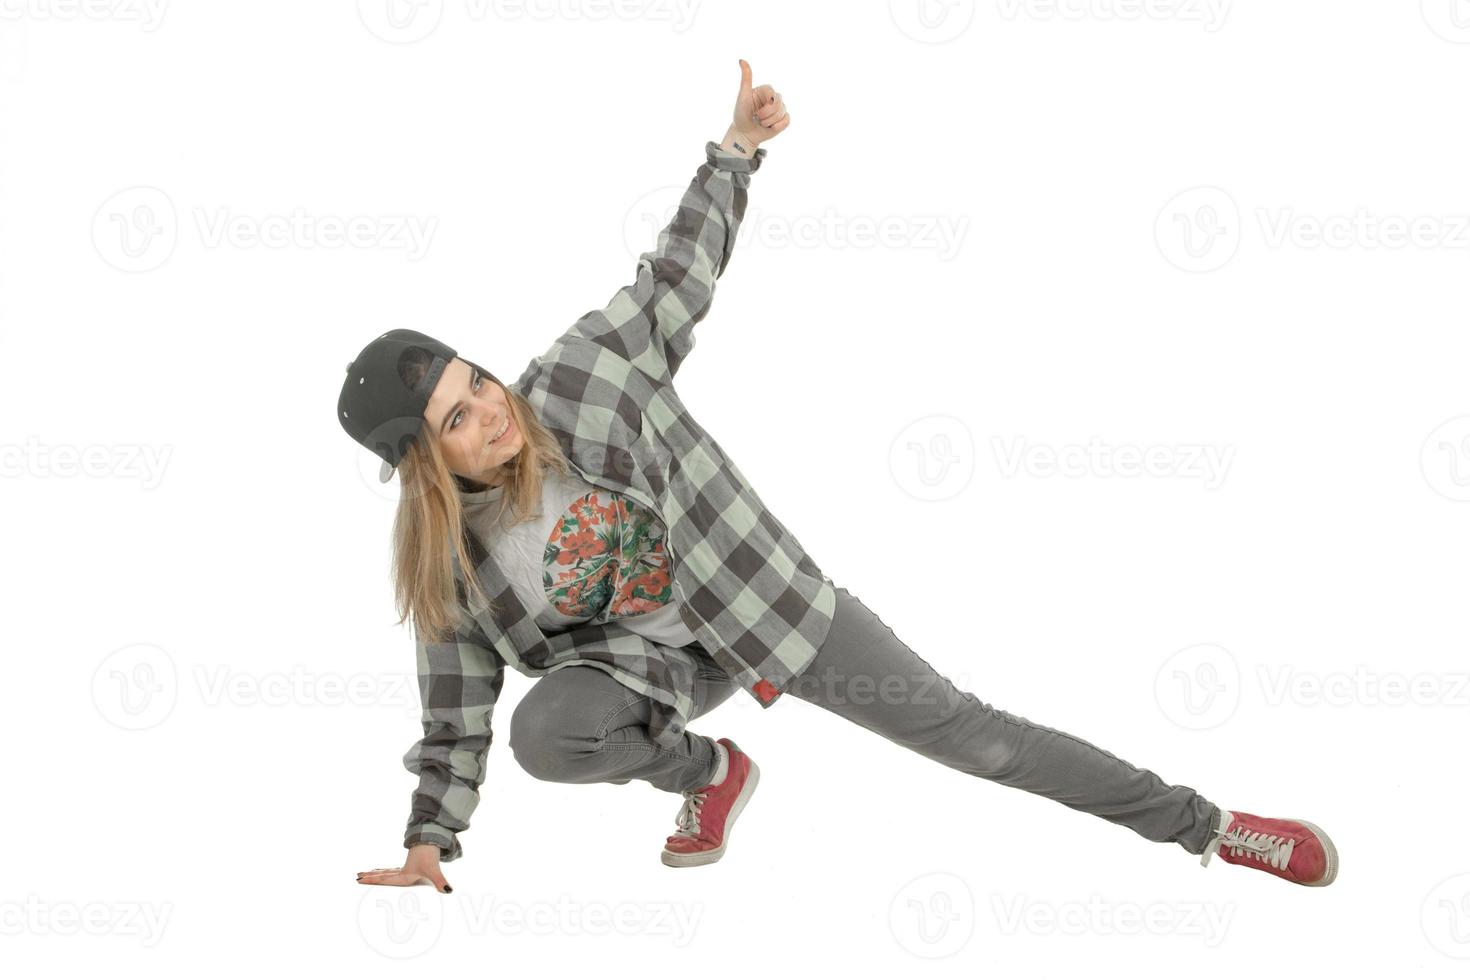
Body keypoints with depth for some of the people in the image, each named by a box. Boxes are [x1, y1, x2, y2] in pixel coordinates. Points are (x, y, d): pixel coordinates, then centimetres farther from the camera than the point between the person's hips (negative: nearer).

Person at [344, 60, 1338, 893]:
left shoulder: (584, 371, -18)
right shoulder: (446, 554, -13)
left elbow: (679, 272, -4)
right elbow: (459, 702, -1)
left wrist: (736, 148, -7)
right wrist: (430, 841, 1)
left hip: (758, 594, -1)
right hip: (644, 662, 1)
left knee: (966, 731, -2)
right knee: (547, 730, -32)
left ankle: (1202, 825, 11)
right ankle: (708, 771, 2)